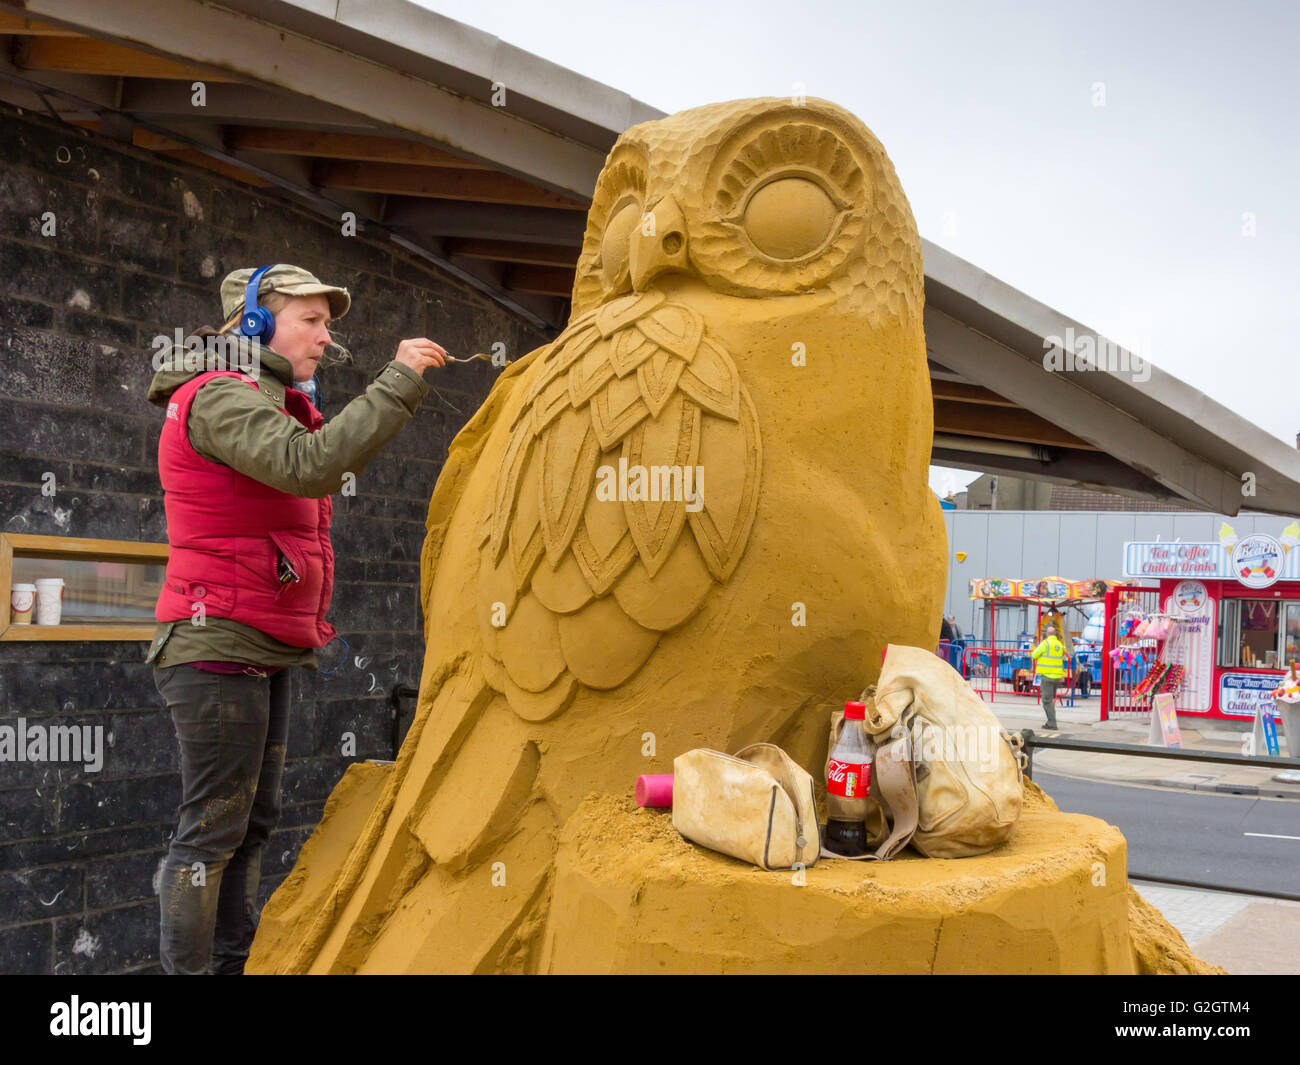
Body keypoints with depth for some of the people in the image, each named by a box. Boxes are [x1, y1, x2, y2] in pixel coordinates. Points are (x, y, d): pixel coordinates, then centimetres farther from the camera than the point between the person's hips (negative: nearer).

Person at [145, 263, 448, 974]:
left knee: (254, 822, 11)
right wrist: (399, 380, -25)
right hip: (220, 642, -10)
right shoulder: (220, 397, -11)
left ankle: (234, 963, 18)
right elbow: (309, 465, -28)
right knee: (214, 827, -7)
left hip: (266, 651, 10)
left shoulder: (271, 404, 22)